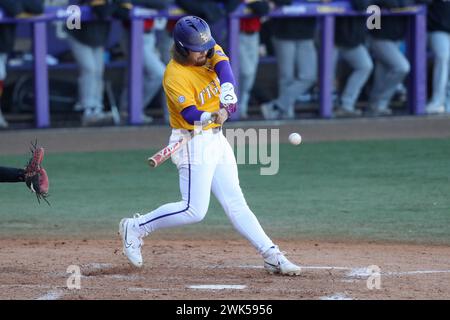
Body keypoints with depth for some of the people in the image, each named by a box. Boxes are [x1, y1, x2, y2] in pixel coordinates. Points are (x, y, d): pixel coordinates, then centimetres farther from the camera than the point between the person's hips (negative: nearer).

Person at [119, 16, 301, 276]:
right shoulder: (175, 75, -20)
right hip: (194, 144, -7)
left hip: (217, 139, 7)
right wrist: (210, 117, -50)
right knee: (194, 210, -11)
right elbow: (190, 114, -29)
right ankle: (136, 228, 4)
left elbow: (223, 66, -20)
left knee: (235, 203, 8)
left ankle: (272, 256, 5)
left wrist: (228, 97, -38)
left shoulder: (210, 51, 0)